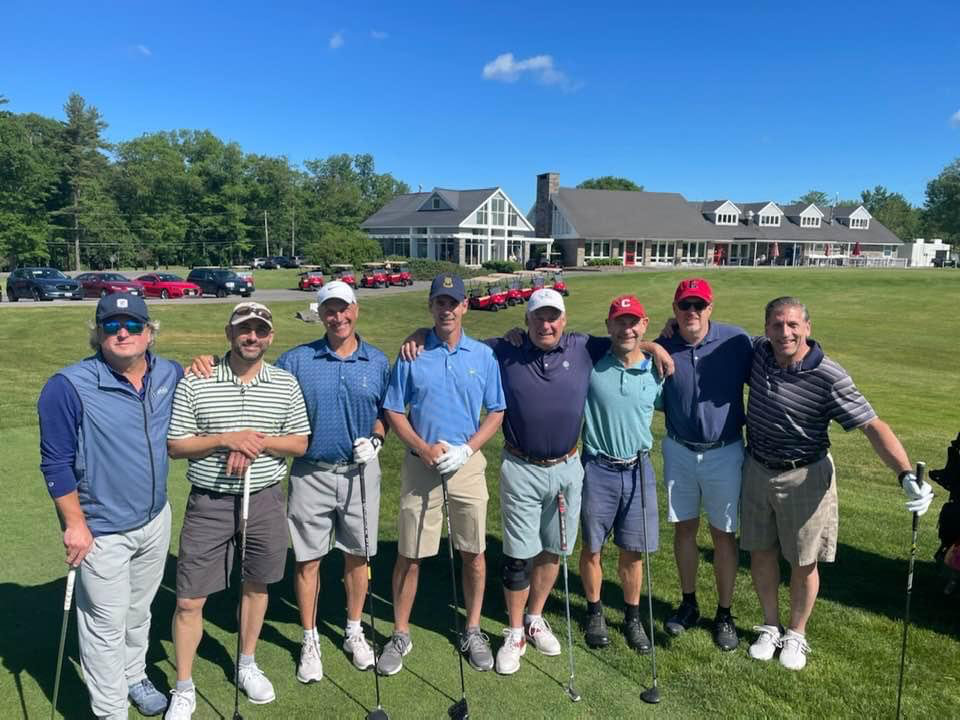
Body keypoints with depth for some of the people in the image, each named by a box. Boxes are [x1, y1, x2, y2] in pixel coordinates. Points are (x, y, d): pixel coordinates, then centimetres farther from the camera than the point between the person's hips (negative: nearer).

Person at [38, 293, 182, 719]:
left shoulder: (171, 375, -3)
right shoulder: (69, 386, -17)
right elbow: (56, 462, -13)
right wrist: (74, 524, -13)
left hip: (156, 520, 5)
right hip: (101, 531, -5)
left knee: (139, 611, 23)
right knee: (106, 625, 9)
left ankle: (134, 676, 46)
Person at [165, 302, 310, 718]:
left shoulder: (286, 384, 0)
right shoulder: (195, 382, -6)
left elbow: (300, 444, 2)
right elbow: (174, 446, -5)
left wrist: (257, 441, -16)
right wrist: (226, 439, -20)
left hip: (265, 500, 2)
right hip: (209, 504, -2)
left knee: (256, 585, 17)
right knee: (189, 600, 3)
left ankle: (247, 665, 40)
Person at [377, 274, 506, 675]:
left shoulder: (483, 355, 2)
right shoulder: (411, 355, -1)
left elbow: (496, 413, 5)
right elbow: (393, 412, 1)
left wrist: (466, 449, -10)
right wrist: (424, 448, -12)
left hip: (468, 465, 1)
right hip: (420, 465, -1)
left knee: (473, 552, 10)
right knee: (409, 555, 6)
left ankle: (473, 630, 29)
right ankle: (400, 635, 23)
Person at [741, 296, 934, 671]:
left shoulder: (829, 377, -23)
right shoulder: (758, 351, -8)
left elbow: (874, 426, -24)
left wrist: (907, 476, -37)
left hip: (805, 477, -4)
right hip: (757, 470, 4)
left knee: (804, 563, 11)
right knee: (761, 552, 15)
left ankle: (796, 634, 34)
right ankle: (770, 626, 36)